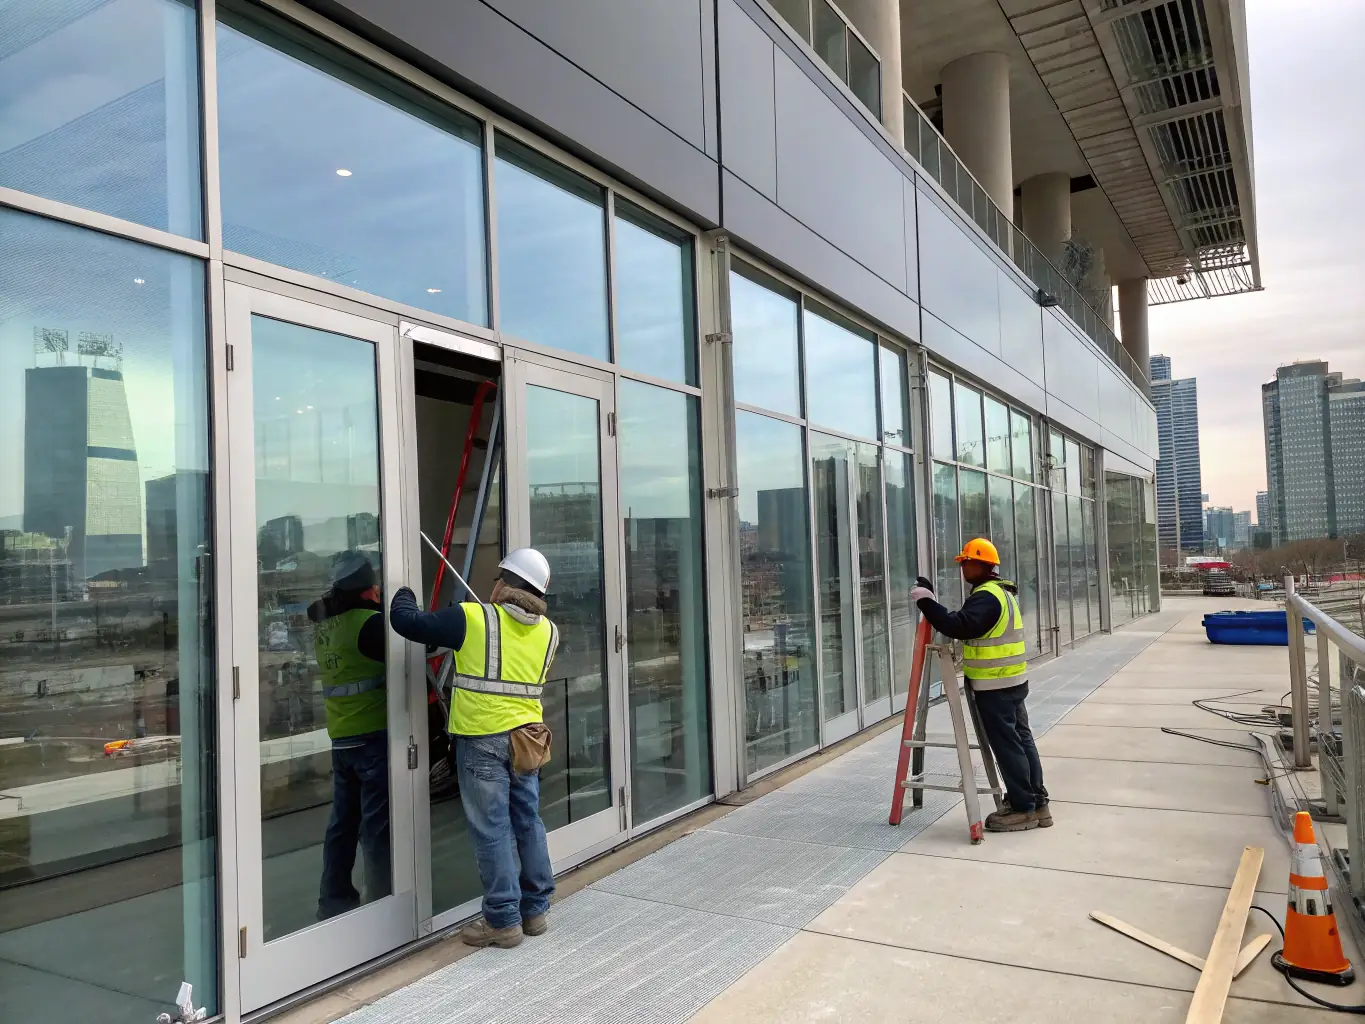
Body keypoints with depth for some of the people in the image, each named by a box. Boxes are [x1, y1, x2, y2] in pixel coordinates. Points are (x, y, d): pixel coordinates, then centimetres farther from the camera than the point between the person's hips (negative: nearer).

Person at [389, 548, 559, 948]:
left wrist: (404, 594, 17)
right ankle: (535, 909, 26)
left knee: (492, 831, 2)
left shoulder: (472, 619, -9)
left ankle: (503, 920, 9)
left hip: (482, 740, -5)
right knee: (528, 823, 15)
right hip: (527, 738, 5)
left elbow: (405, 620, -5)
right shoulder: (547, 631, 6)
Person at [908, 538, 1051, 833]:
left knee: (1007, 746, -3)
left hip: (994, 687, -11)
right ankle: (1036, 802, 21)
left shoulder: (986, 596, -18)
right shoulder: (1002, 591, 16)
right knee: (1021, 740, 14)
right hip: (1013, 682, 11)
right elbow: (969, 626, 18)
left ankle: (1024, 809, 3)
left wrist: (926, 601, -24)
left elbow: (958, 626, -30)